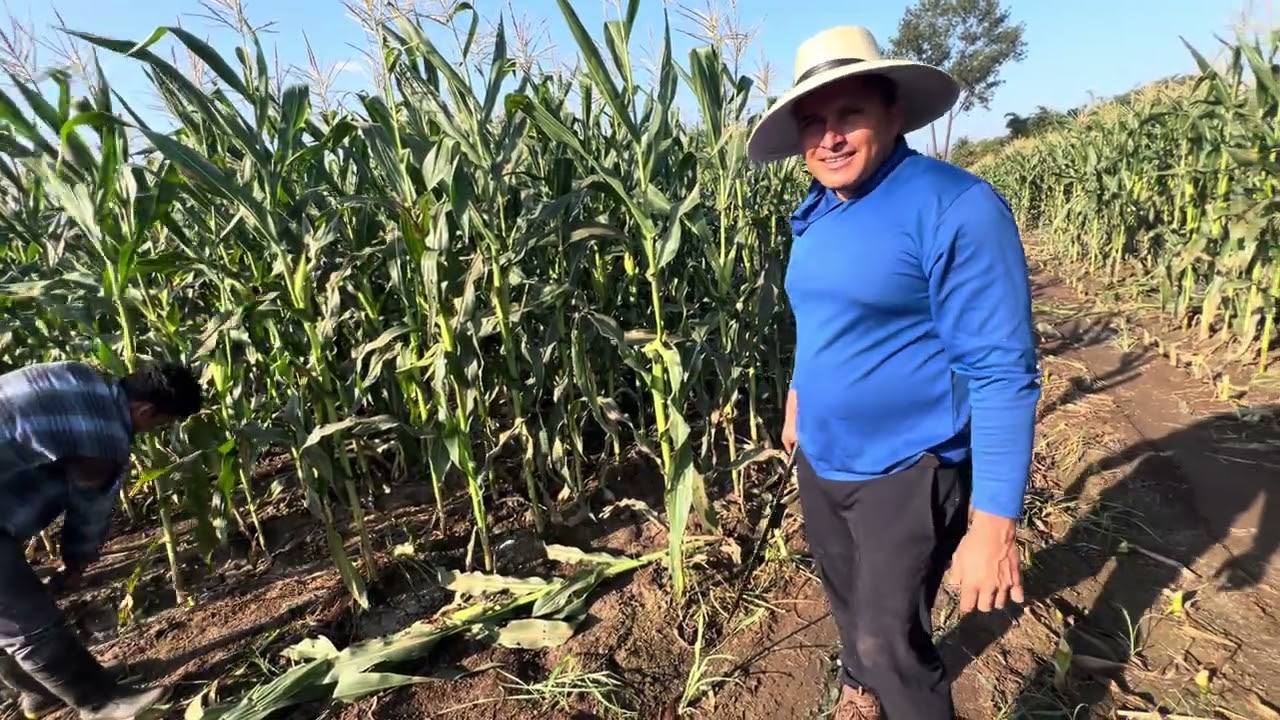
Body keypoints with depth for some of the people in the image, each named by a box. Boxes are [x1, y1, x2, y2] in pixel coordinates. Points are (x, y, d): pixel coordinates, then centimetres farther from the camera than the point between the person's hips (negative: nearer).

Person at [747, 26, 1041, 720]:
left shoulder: (957, 208, -21)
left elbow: (1002, 372, -23)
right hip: (820, 458, 8)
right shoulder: (813, 215, 2)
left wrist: (993, 524, -25)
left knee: (890, 637, 1)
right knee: (843, 591, 25)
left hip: (907, 470, -7)